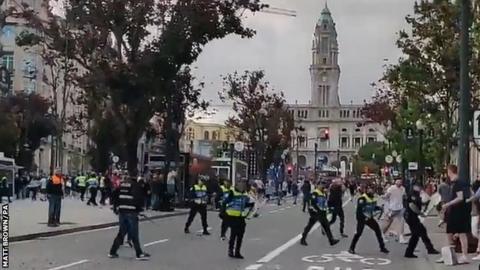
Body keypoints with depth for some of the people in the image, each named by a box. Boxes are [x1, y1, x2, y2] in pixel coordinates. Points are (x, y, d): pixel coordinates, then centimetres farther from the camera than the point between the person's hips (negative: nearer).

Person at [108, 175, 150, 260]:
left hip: (122, 211, 6)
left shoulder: (121, 185, 14)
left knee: (121, 232, 16)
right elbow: (140, 198, -11)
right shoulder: (136, 186, -5)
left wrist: (116, 208, 22)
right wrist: (140, 208, 4)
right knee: (134, 234, -2)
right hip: (131, 212, -6)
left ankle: (112, 252, 18)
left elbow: (115, 196, 16)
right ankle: (139, 254, 3)